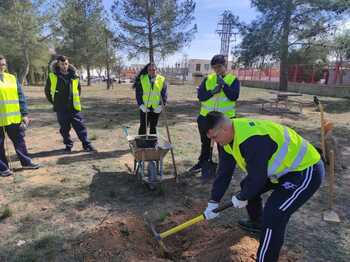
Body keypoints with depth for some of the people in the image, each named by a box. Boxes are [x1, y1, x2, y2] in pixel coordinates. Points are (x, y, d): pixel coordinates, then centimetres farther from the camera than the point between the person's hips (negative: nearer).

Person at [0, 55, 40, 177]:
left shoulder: (12, 78, 8)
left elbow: (21, 97, 8)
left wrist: (24, 114, 3)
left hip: (14, 118, 4)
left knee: (19, 140, 14)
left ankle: (26, 162, 27)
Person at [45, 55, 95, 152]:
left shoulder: (74, 75, 1)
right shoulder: (52, 76, -2)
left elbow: (78, 88, 17)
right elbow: (47, 90, 10)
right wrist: (54, 102, 11)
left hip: (74, 107, 0)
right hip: (61, 109, 0)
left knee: (80, 126, 1)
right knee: (64, 128, 10)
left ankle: (87, 145, 8)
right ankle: (68, 145, 25)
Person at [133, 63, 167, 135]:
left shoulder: (162, 80, 0)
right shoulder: (141, 79, -1)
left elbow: (164, 95, 0)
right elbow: (138, 93, -1)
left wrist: (161, 106, -11)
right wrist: (141, 105, -11)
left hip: (156, 109, 1)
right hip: (144, 108, -1)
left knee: (153, 127, 10)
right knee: (143, 126, 2)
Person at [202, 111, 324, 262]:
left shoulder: (252, 140, -36)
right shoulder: (230, 136, -5)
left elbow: (257, 177, -26)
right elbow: (224, 172, 1)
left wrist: (241, 198, -7)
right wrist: (213, 202, 4)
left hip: (306, 170, -9)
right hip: (285, 166, 10)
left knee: (273, 217, -18)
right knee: (248, 187, 17)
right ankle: (257, 223, 42)